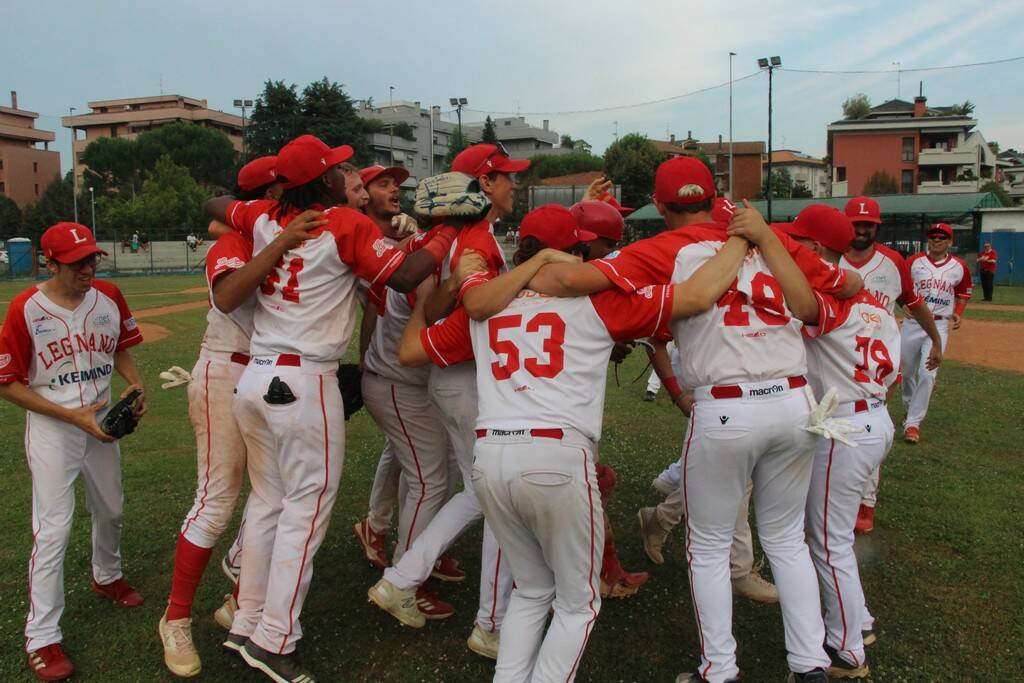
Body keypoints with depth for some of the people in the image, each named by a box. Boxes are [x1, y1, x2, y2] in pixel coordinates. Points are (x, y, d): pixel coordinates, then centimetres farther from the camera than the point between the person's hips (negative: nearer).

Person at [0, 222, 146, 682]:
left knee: (111, 509, 21)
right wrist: (73, 416, -21)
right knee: (53, 529, -5)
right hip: (50, 429, -5)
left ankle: (106, 577, 49)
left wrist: (134, 383, -9)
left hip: (101, 423, 5)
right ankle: (41, 637, 8)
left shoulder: (109, 297, -5)